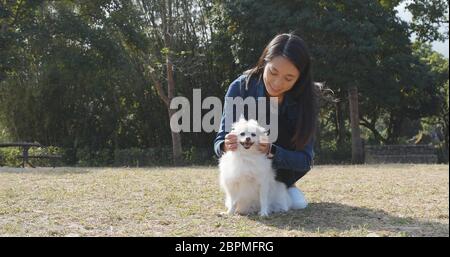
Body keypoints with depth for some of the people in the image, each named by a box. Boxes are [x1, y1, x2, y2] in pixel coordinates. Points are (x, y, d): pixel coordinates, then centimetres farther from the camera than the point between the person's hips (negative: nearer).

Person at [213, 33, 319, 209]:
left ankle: (285, 184, -1)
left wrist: (271, 151, -44)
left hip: (283, 165, 0)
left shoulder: (304, 97, -23)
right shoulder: (241, 88, -24)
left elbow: (305, 159, -24)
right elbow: (220, 141, -22)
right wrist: (227, 146, -47)